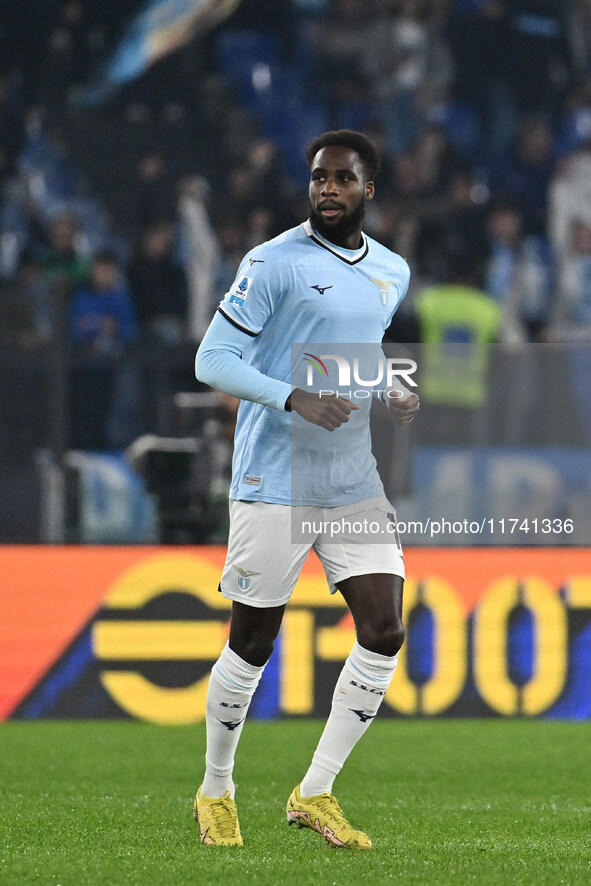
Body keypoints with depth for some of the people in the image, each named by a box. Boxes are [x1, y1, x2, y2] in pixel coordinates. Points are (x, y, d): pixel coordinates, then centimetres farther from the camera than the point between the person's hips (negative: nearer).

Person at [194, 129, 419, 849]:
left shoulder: (392, 272, 12)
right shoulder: (275, 263, -9)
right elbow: (212, 361, -11)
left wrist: (393, 394, 7)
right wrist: (296, 399, -24)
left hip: (355, 485, 6)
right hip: (274, 485, -6)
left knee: (385, 633, -5)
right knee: (253, 644, 0)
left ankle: (315, 795, 6)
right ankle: (215, 792, 21)